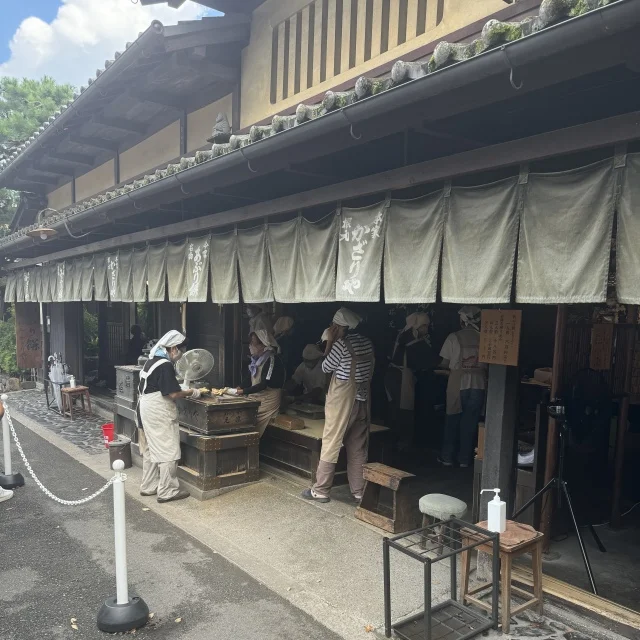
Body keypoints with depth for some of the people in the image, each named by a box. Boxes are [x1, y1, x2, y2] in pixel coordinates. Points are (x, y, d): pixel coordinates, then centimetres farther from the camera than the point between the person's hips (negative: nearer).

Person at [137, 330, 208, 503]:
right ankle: (167, 491, 3)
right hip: (158, 413, -10)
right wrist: (193, 393, -8)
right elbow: (173, 394, -21)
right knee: (168, 451, -2)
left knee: (151, 450, 17)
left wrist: (184, 391, 12)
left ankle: (149, 486, 26)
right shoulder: (165, 365, -19)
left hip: (146, 410, 10)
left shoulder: (153, 360, 11)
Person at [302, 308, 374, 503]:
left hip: (342, 401, -7)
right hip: (362, 400, 7)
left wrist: (330, 342, 0)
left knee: (330, 445, 2)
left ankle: (321, 490, 9)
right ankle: (359, 491, 17)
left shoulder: (341, 344, -15)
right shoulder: (367, 343, 6)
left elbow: (326, 368, -3)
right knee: (358, 448, 12)